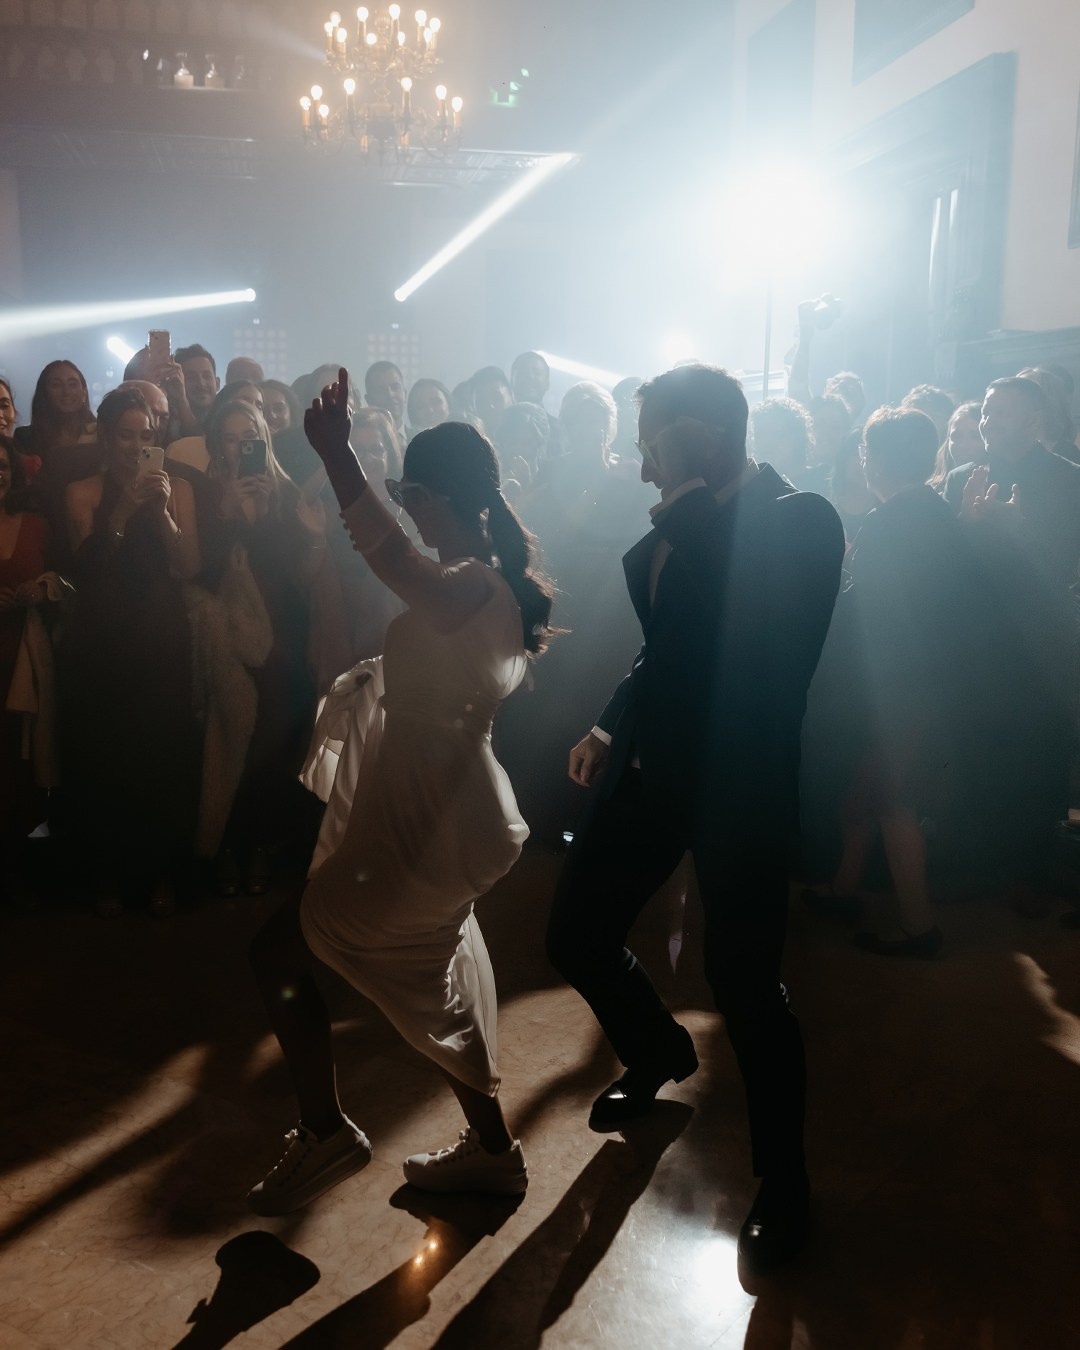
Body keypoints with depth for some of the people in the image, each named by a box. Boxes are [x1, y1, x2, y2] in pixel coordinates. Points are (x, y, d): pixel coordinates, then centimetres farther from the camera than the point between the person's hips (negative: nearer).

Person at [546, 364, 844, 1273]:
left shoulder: (801, 522, -14)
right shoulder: (686, 526, 5)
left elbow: (750, 642, -30)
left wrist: (686, 517, -21)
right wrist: (613, 726, 8)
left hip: (738, 783, -7)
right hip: (652, 764, 7)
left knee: (745, 985, -1)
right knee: (577, 939, 12)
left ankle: (784, 1182, 25)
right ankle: (658, 1051, 44)